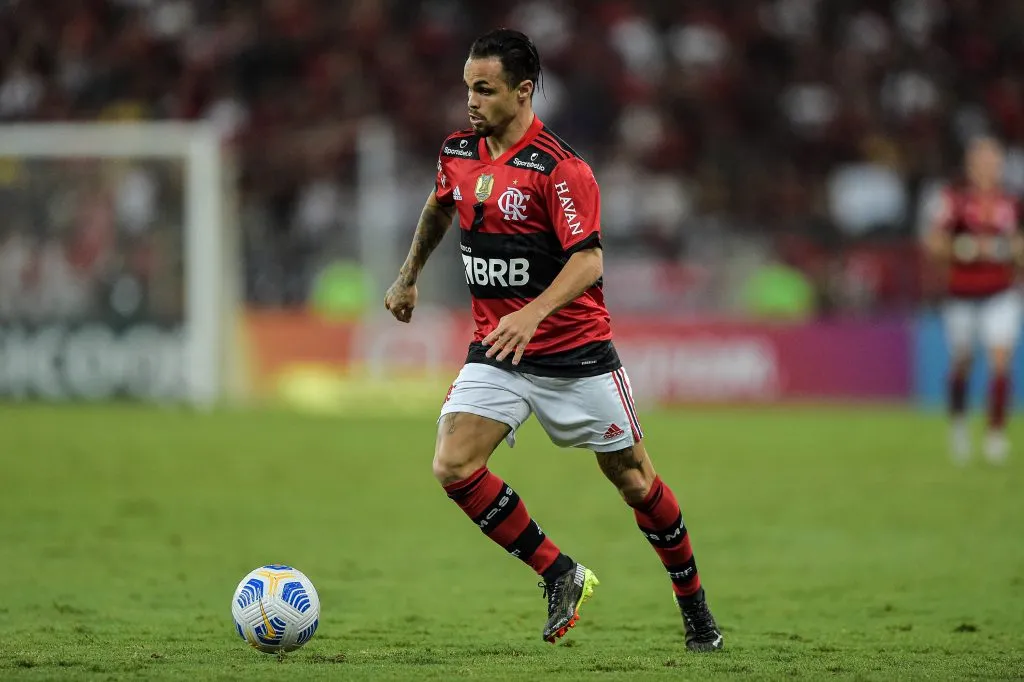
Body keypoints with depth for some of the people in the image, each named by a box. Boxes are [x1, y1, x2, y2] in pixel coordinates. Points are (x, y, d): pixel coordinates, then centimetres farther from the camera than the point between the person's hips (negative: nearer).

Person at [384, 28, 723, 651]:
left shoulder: (561, 167, -18)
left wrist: (534, 312, -39)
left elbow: (589, 259, -24)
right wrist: (409, 277, 33)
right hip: (494, 353, 5)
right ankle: (562, 576, 0)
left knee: (633, 479, 5)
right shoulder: (459, 154, 3)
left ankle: (695, 608, 25)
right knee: (453, 466, -15)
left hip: (575, 351, -5)